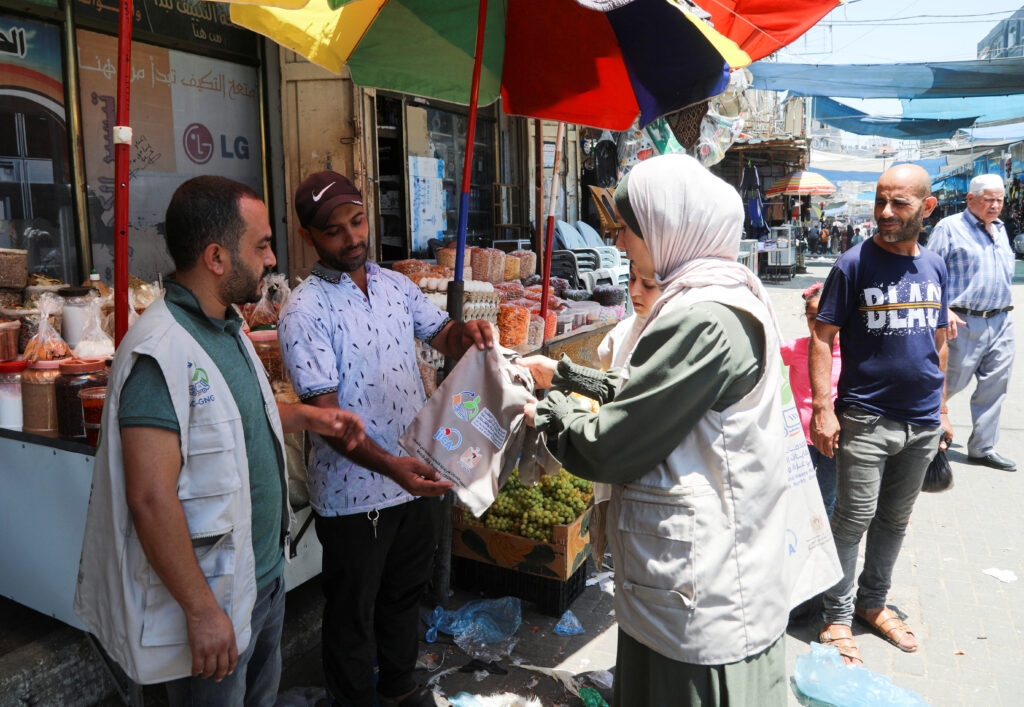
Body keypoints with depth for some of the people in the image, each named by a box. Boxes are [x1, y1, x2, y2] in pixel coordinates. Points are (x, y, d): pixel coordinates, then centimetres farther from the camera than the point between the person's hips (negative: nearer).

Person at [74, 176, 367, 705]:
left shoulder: (227, 327, 5)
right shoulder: (162, 352, -26)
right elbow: (150, 498, -28)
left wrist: (306, 416, 8)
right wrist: (202, 611, -24)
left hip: (265, 573, 9)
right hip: (213, 592, -9)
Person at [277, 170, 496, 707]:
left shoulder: (396, 285, 4)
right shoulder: (305, 311, -16)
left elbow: (443, 336, 13)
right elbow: (326, 414, -22)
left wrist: (466, 331, -12)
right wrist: (389, 465, -35)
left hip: (419, 475, 6)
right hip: (354, 493, -6)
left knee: (405, 593, 26)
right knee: (352, 611, 15)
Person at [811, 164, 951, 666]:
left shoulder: (935, 267, 7)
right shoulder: (855, 264, -9)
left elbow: (939, 341, 16)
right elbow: (823, 338, -11)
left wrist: (940, 409, 15)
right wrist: (823, 408, -18)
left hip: (921, 422, 6)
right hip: (866, 419, -5)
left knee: (895, 519, 16)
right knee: (855, 518, -1)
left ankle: (874, 603, 33)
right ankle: (838, 617, 14)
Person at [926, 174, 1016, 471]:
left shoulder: (1000, 229, 17)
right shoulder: (950, 227, -6)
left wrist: (1004, 309, 19)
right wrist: (944, 310, -21)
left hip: (1001, 322, 7)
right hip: (965, 323, -7)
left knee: (994, 387, 8)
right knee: (953, 382, -1)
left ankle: (982, 448, 18)